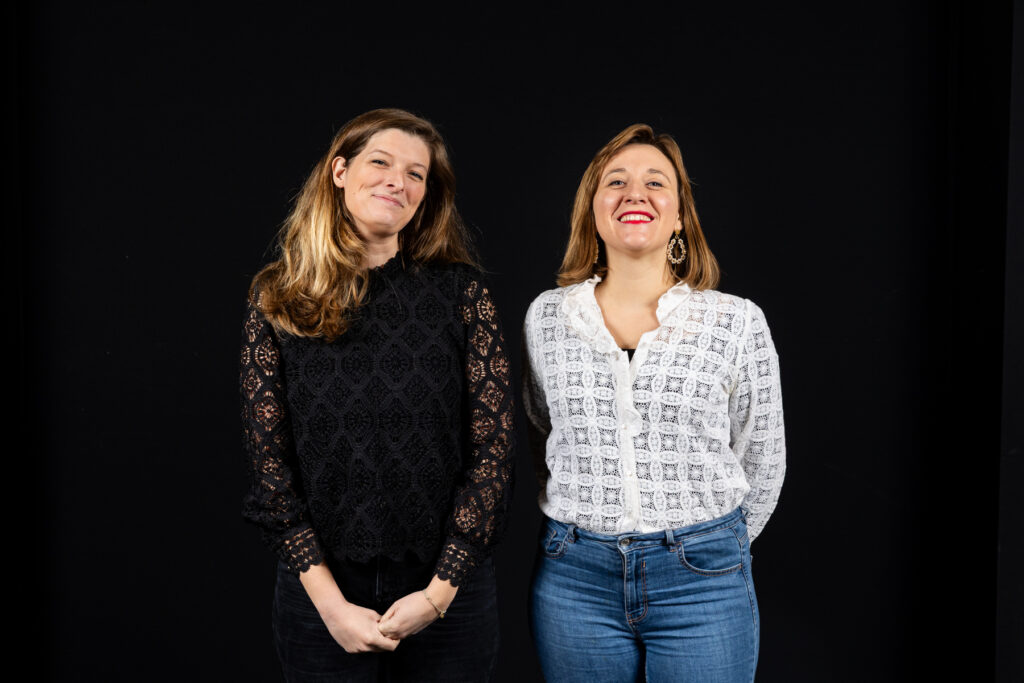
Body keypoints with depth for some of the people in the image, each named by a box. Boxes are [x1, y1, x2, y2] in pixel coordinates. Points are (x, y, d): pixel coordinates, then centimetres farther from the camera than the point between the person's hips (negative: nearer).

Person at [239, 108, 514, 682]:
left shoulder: (461, 291, -2)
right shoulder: (278, 301, 0)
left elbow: (493, 449, -5)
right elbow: (269, 460, -3)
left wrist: (440, 591, -11)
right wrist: (329, 601, -10)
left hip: (448, 591, 0)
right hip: (322, 594, 1)